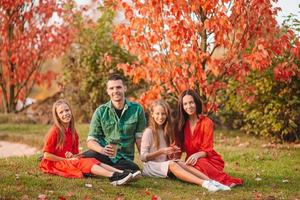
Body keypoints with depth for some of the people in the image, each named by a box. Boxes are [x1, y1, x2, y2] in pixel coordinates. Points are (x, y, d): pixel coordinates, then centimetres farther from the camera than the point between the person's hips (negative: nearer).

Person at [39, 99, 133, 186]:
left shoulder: (72, 131, 9)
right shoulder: (55, 131, -13)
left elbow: (75, 152, 15)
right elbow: (47, 155, -16)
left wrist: (72, 156, -10)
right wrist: (67, 160, -13)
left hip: (69, 160, 7)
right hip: (54, 163, -7)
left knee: (92, 161, -14)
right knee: (83, 162, -27)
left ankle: (120, 172, -32)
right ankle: (113, 176, -47)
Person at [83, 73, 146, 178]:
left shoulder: (137, 109, 4)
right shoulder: (101, 112, 3)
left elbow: (139, 138, 9)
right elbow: (91, 141, 0)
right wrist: (102, 150, -21)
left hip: (125, 158, 2)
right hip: (104, 155, -1)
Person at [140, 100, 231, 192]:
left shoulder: (166, 131, 17)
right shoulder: (149, 132, -3)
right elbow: (143, 157, -9)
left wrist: (170, 153, -6)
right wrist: (161, 151, -18)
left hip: (164, 165, 5)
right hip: (151, 166, -5)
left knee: (181, 164, -27)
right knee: (171, 164, -35)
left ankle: (212, 182, -48)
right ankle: (203, 184, -56)